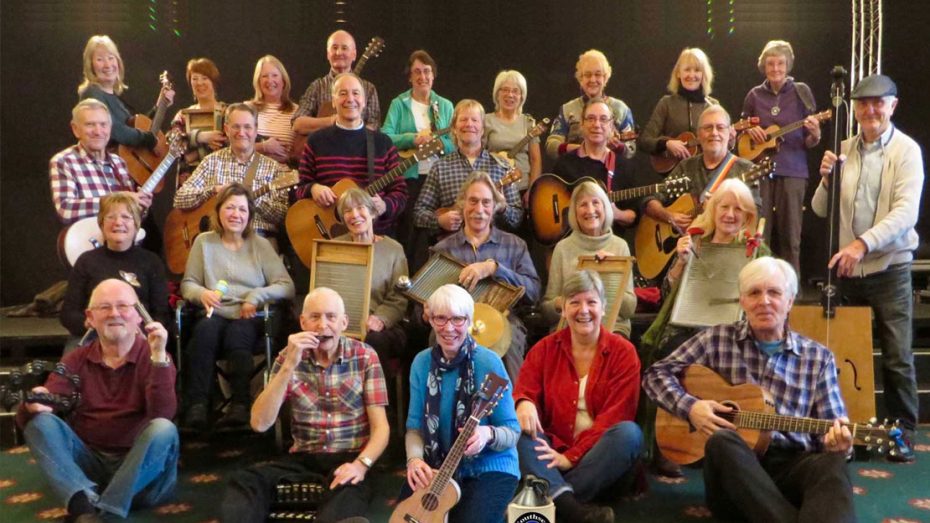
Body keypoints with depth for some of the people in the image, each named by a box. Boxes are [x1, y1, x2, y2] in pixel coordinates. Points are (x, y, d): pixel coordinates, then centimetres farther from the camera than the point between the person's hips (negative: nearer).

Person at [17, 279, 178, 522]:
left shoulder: (154, 358, -2)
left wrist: (158, 356, -26)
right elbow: (26, 417, -2)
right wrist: (32, 404, -27)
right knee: (39, 421, -18)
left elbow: (162, 416, -18)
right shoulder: (75, 361, 8)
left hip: (138, 466, -3)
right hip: (86, 463, 3)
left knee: (164, 430, -31)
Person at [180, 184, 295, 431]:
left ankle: (241, 404, -32)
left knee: (237, 332, -35)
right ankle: (197, 404, -34)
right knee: (206, 330, -34)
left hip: (249, 317, -1)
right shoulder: (204, 242, 15)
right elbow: (187, 284, 14)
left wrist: (256, 295, -11)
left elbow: (287, 287, 5)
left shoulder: (260, 245, 11)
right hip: (215, 314, 1)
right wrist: (202, 293, -10)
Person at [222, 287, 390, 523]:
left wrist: (361, 464, -22)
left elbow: (380, 426, -2)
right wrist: (289, 366, -18)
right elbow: (260, 424, -9)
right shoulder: (289, 356, 2)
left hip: (349, 459, -2)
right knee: (243, 482, -25)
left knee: (348, 494, -36)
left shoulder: (365, 357, -1)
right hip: (303, 459, 2)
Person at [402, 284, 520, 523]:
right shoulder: (422, 362, -1)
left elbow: (512, 431, -11)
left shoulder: (488, 363, -15)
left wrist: (488, 435, -32)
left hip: (490, 468, -3)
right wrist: (414, 459, -17)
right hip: (437, 467, 4)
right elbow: (415, 426, 3)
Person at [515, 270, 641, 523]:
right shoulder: (544, 349, 6)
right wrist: (524, 405, -29)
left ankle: (548, 501, -35)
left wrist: (571, 457, -20)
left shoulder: (623, 351, -1)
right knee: (518, 428, -26)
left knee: (630, 432, -30)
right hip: (552, 450, 1)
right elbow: (522, 393, -2)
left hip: (598, 454, -1)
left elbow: (614, 416, -9)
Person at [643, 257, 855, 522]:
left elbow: (833, 427, 8)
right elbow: (656, 374, 8)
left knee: (833, 466, -33)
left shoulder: (818, 357, 10)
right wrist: (689, 406, -10)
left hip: (793, 464, 1)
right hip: (733, 464, -1)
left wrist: (837, 441, -17)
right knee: (722, 441, -36)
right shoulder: (717, 339, 7)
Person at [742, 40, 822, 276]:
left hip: (792, 172, -1)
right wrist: (749, 130, -2)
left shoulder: (801, 92, 3)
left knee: (789, 237, -1)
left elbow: (809, 143, 4)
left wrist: (815, 135, -18)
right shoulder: (755, 95, 8)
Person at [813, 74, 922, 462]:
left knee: (897, 358, 1)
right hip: (845, 268, 4)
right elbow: (821, 211, 7)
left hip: (888, 268, -3)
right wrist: (827, 179, -11)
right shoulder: (843, 150, 6)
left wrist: (863, 243, -28)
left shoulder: (906, 150, -5)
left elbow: (906, 212, -17)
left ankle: (903, 433, 16)